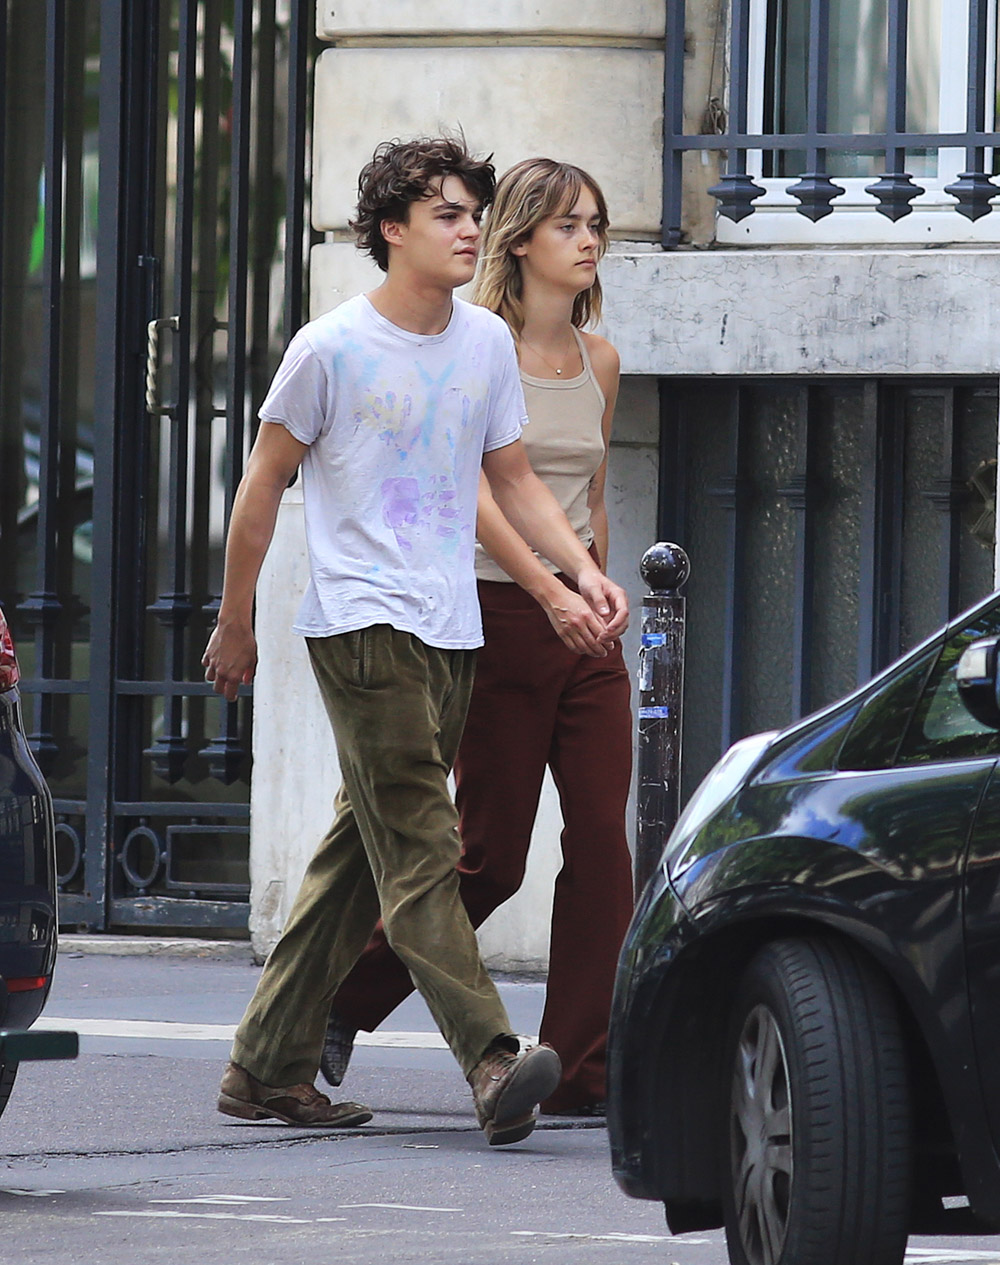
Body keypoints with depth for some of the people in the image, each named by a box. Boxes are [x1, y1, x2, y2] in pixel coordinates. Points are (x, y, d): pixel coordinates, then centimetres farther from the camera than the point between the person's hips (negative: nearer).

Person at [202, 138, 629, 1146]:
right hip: (360, 623, -7)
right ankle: (490, 1063, -27)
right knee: (419, 849, -15)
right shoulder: (331, 349, -5)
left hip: (449, 635, 7)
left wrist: (583, 571, 4)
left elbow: (513, 478, 19)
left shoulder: (487, 344, 11)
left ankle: (268, 1066, 17)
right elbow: (265, 480, 2)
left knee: (363, 854, 9)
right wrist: (234, 623, 6)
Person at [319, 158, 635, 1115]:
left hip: (582, 627, 6)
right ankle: (343, 999, 17)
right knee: (491, 855, -4)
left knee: (602, 839, -4)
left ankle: (582, 1073, -1)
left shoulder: (597, 361, 13)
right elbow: (473, 493, -17)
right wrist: (547, 590, -28)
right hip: (498, 616, -6)